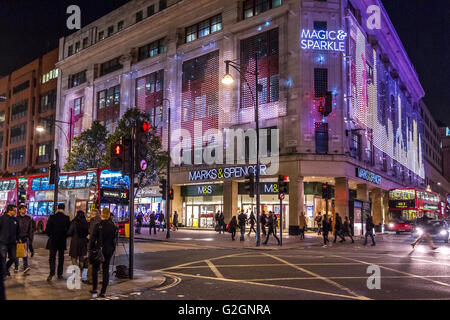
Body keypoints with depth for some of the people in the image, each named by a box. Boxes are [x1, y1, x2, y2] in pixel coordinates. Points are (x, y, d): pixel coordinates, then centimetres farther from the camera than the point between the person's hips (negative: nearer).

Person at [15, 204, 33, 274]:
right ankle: (16, 267, 15)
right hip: (17, 238, -1)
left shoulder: (29, 218, 8)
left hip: (25, 238, 1)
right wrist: (18, 238, -9)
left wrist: (30, 238, 6)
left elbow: (30, 229, 12)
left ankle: (25, 267, -14)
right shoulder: (16, 218, -1)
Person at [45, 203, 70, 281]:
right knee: (61, 257, 11)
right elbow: (69, 230, -3)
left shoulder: (52, 217, -7)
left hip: (53, 241, 0)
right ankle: (59, 274, 14)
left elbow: (47, 229, -5)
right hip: (62, 241, 1)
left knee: (52, 257, 4)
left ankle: (52, 273, -13)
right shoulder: (66, 218, -7)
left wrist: (50, 236, 12)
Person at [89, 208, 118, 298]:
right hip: (109, 250, 3)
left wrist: (90, 249, 1)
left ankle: (94, 289, 21)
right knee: (106, 270, 8)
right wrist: (113, 250, 15)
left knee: (95, 269, 16)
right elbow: (115, 240, 5)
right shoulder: (113, 226, -1)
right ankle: (103, 292, 8)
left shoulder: (98, 225, -12)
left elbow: (93, 239, -9)